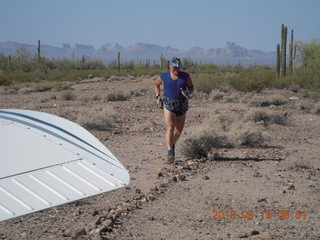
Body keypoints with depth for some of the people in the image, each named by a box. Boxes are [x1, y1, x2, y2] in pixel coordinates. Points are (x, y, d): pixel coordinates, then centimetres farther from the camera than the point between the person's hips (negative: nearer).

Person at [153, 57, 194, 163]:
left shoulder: (185, 76, -1)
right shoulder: (163, 77, -3)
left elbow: (191, 88, 8)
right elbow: (155, 84, 15)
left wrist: (187, 92, -16)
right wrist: (158, 96, 4)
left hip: (181, 105, 3)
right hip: (168, 104, -3)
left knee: (179, 129, 15)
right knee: (170, 128, -18)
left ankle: (172, 144, 45)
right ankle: (170, 153, -25)